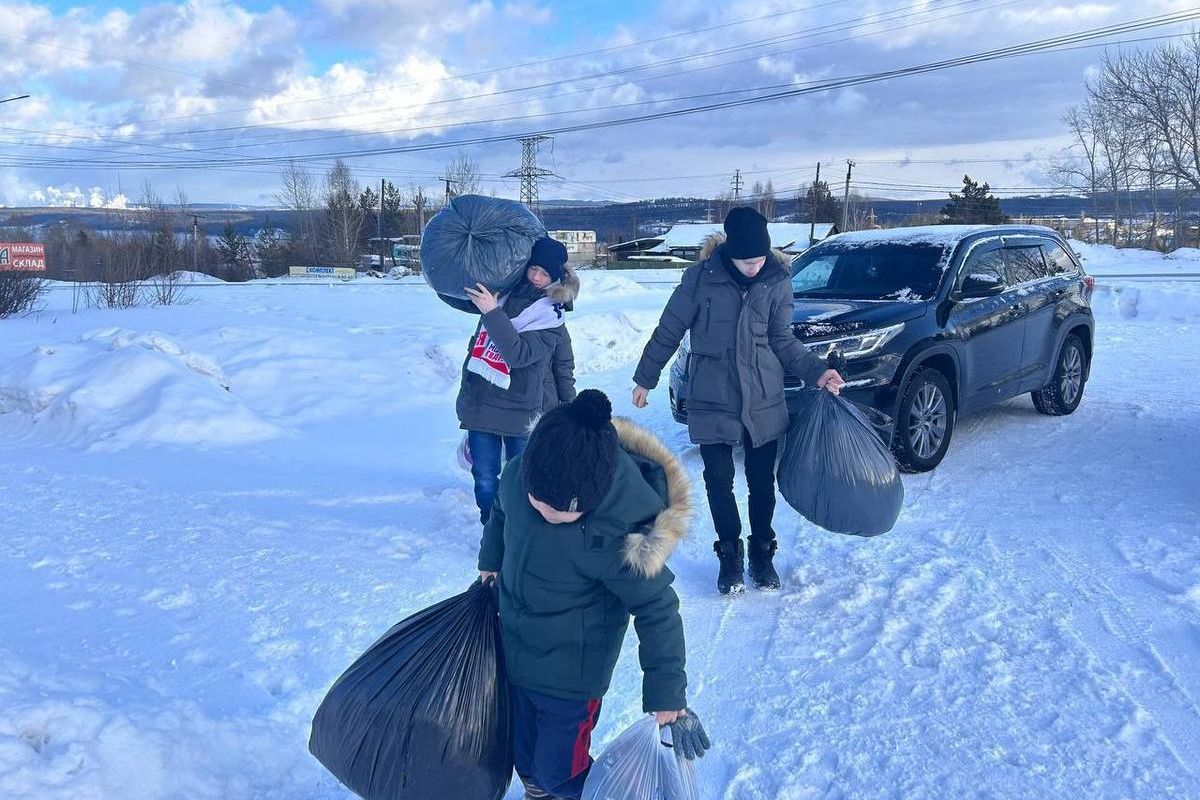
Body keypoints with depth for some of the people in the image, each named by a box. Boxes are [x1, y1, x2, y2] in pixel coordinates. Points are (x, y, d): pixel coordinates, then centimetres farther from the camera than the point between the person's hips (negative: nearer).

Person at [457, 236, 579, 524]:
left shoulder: (550, 317, -9)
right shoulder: (503, 291, 7)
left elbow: (519, 353, -24)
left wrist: (492, 313, -27)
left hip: (518, 411, -4)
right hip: (479, 402, 5)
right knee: (485, 479, 7)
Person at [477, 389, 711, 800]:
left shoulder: (619, 533, -34)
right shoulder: (519, 472, -19)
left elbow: (657, 612, -22)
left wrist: (668, 700, -18)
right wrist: (490, 563, 23)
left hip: (570, 670, -5)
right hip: (516, 650, 6)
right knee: (525, 761, 22)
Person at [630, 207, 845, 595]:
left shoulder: (777, 282, -3)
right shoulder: (700, 278, -10)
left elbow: (782, 341, 4)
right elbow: (668, 331, 0)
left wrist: (815, 371, -10)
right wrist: (646, 378, 7)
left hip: (764, 401, 2)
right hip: (711, 400, -1)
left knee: (762, 482, 9)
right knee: (719, 481, 4)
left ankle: (762, 555, 28)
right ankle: (730, 557, 22)